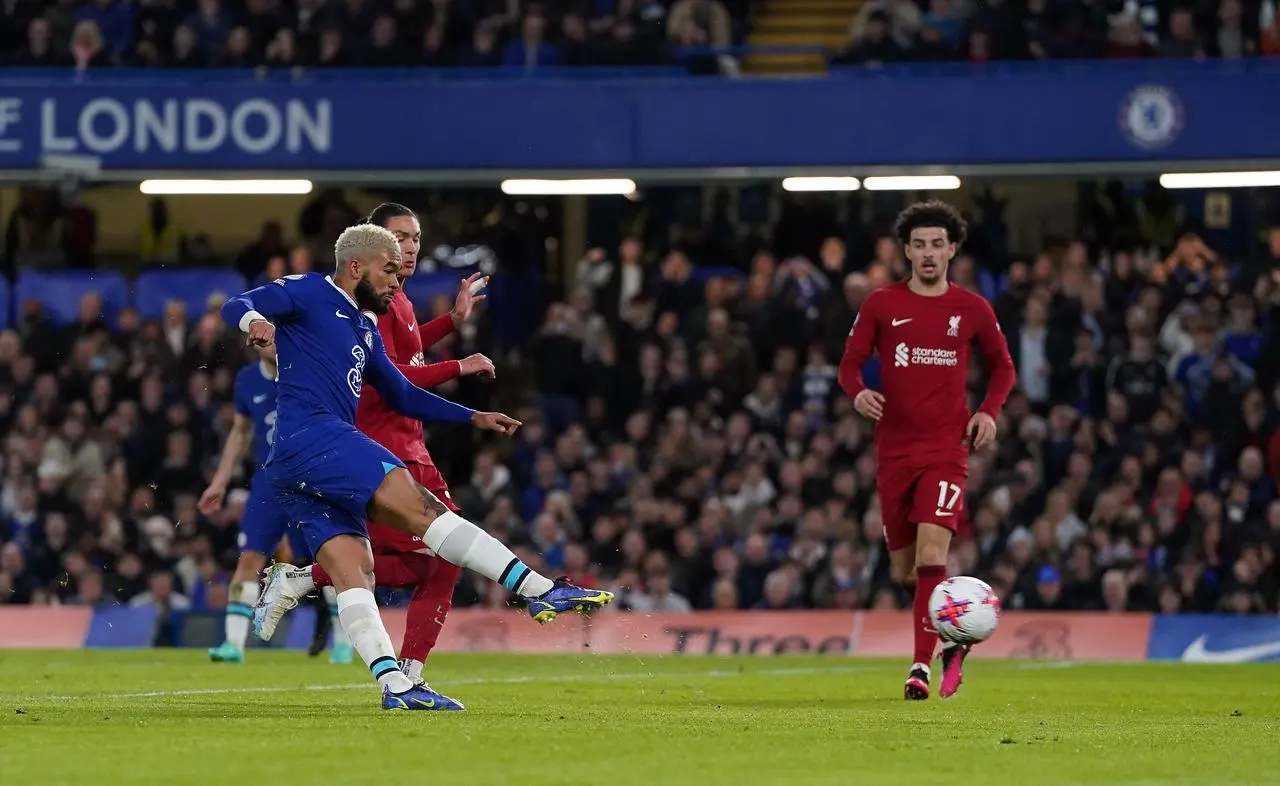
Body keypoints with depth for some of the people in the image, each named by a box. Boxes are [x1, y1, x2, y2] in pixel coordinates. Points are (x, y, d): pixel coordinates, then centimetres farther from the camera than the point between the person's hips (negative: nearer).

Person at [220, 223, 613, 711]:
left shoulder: (365, 330, 28)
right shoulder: (309, 294, 4)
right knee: (420, 509, -17)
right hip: (311, 433, -10)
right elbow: (236, 306, -6)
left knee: (355, 574, -4)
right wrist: (255, 320, -30)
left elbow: (404, 397, 36)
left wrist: (473, 418, 29)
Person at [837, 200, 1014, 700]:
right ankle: (953, 637, 35)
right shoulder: (881, 304, 4)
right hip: (894, 450, 2)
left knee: (931, 557, -19)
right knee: (904, 570, 7)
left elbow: (1002, 364, 17)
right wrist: (858, 393, -17)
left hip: (947, 449, -2)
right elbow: (850, 362, 5)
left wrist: (990, 411, 0)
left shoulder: (972, 310, 4)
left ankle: (922, 667, -14)